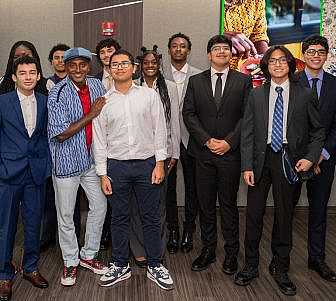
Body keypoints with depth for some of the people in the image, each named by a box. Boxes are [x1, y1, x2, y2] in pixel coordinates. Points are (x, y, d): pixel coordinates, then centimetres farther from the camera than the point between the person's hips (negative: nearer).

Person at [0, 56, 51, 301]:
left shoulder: (45, 102, 5)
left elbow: (47, 134, 9)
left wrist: (46, 164, 3)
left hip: (36, 172, 2)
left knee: (34, 223, 11)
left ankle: (31, 268, 29)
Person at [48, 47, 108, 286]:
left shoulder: (97, 85, -1)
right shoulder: (58, 93, -17)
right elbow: (61, 134, -21)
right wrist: (90, 115, -22)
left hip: (91, 159, 5)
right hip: (67, 161, -5)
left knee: (100, 206, 12)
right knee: (66, 215, 8)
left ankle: (88, 255, 32)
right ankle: (70, 262, 28)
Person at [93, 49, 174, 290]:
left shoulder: (150, 95, 1)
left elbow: (160, 130, 1)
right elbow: (99, 139, 4)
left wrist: (160, 163, -5)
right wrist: (103, 174, 1)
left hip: (147, 162, -1)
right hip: (116, 165, 1)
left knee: (151, 217, 7)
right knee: (119, 218, 11)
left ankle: (155, 266, 22)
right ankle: (120, 266, 27)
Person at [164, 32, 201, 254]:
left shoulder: (199, 76, 1)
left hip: (190, 138, -1)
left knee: (192, 186, 7)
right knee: (168, 186, 8)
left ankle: (189, 231, 23)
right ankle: (173, 231, 23)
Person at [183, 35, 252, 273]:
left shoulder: (243, 81, 4)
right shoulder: (196, 81, 8)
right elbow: (189, 114, 1)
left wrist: (229, 142, -12)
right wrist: (207, 140, -10)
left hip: (230, 153, -1)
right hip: (203, 152, 2)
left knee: (229, 204, 7)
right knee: (206, 205, 9)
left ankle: (231, 253, 21)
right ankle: (208, 250, 23)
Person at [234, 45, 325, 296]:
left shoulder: (304, 95, 3)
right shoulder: (256, 95, 5)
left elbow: (318, 130, 9)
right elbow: (248, 132, 2)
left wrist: (310, 157, -5)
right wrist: (247, 166, -5)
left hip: (289, 161, 0)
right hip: (260, 160, 1)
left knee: (284, 215, 8)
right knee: (254, 214, 5)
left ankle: (280, 269, 25)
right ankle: (251, 266, 22)